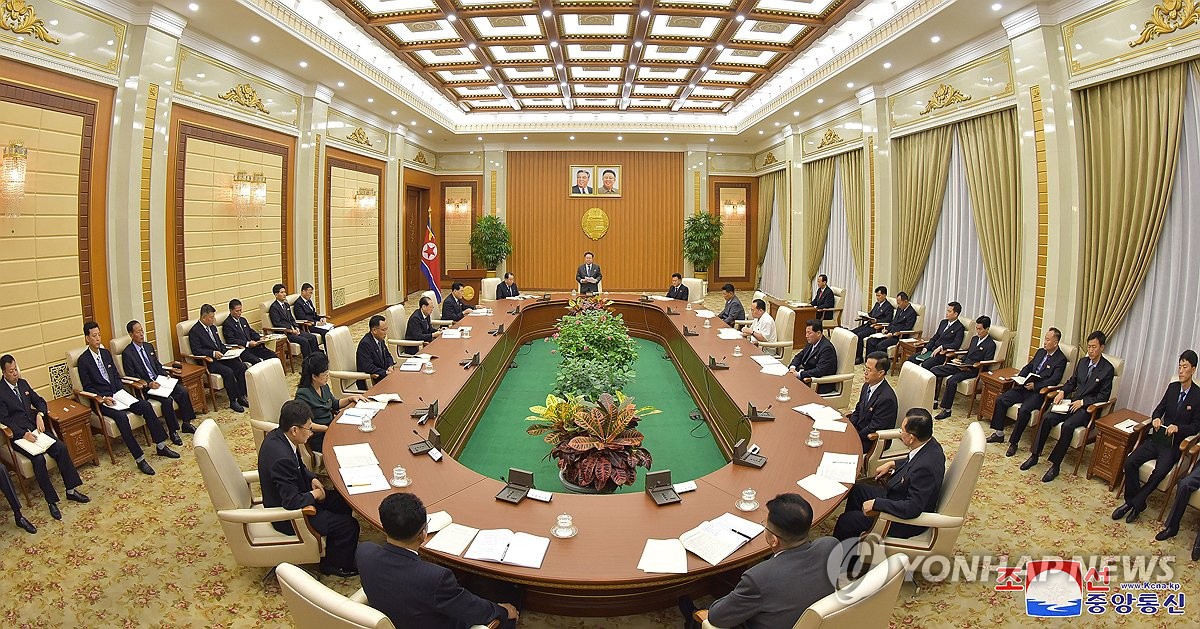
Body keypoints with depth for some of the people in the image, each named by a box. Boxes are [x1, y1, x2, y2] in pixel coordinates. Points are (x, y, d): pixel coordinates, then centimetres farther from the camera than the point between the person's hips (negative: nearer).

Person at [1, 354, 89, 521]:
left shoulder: (23, 383, 11)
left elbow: (39, 401, 17)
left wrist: (40, 415, -4)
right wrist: (24, 434, -22)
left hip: (35, 429, 6)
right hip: (18, 435, -6)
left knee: (61, 448, -16)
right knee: (38, 459, -27)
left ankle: (71, 490, -9)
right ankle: (51, 501, -17)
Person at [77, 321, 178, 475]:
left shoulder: (106, 353, 14)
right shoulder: (83, 360, -3)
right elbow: (87, 387, -5)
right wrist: (103, 398, -18)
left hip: (117, 394, 6)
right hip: (101, 400, -6)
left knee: (146, 405, -16)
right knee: (121, 416, -32)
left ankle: (161, 446, -12)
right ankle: (139, 459, -30)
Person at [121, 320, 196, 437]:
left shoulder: (149, 347, 15)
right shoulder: (127, 353, -6)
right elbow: (131, 376, -10)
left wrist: (166, 375, 2)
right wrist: (149, 384, -21)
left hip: (159, 380, 6)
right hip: (145, 386, -6)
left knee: (183, 391, -15)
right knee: (167, 400, -29)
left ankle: (186, 423, -6)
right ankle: (173, 431, -17)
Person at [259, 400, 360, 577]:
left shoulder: (276, 436, -7)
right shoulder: (282, 458, -37)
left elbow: (298, 466, 13)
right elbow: (292, 502, -34)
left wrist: (312, 478, -1)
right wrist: (314, 494, -16)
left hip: (287, 499, 10)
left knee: (342, 501, 15)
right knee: (349, 525, -8)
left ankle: (334, 552, 31)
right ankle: (334, 565, 17)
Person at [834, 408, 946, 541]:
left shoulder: (925, 468, -37)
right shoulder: (929, 444, -10)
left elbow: (913, 509, -36)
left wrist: (876, 503, -29)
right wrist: (892, 464, 7)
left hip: (907, 521, -10)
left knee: (846, 521, -5)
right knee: (857, 490, 21)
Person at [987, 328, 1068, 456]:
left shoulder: (1061, 360, -7)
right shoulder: (1041, 352, 15)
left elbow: (1055, 380, -17)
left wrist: (1035, 386, -25)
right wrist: (1020, 378, 1)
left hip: (1039, 392, -7)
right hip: (1025, 387, 7)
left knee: (1024, 410, -31)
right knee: (1001, 399, -9)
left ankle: (1013, 442, -17)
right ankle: (999, 434, -1)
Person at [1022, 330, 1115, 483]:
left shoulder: (1107, 369, -8)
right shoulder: (1083, 362, 10)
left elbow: (1104, 396, -9)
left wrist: (1082, 402, -17)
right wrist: (1062, 392, 0)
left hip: (1088, 408, -6)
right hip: (1073, 402, 6)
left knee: (1067, 426, -31)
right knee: (1047, 418, -18)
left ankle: (1055, 465, -22)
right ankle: (1035, 456, -12)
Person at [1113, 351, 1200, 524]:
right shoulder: (1172, 387, 9)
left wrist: (1177, 428, -23)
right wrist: (1156, 418, -10)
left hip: (1174, 444, -4)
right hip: (1158, 437, 4)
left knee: (1159, 472, -28)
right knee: (1130, 461, -17)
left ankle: (1134, 503, -15)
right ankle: (1133, 502, -7)